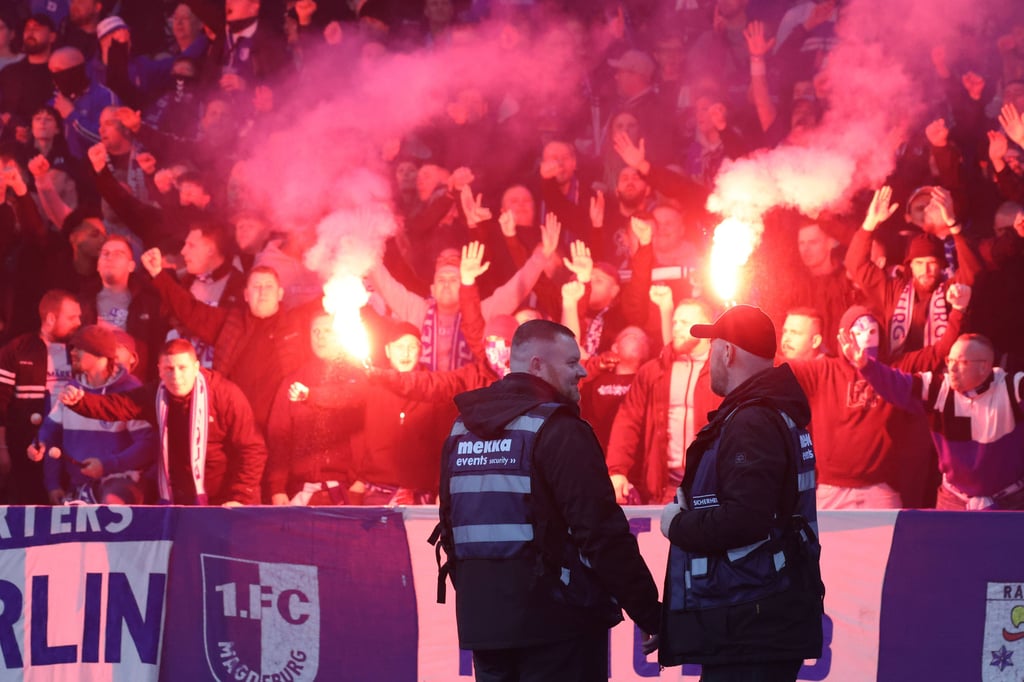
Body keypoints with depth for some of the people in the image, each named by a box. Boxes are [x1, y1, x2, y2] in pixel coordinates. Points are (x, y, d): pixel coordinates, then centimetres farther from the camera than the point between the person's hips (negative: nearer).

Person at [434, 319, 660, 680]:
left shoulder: (462, 430, 12)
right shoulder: (559, 430, -12)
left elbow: (451, 528, 18)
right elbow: (603, 533, -17)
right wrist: (650, 615, -13)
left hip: (483, 622, 7)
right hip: (555, 623, -7)